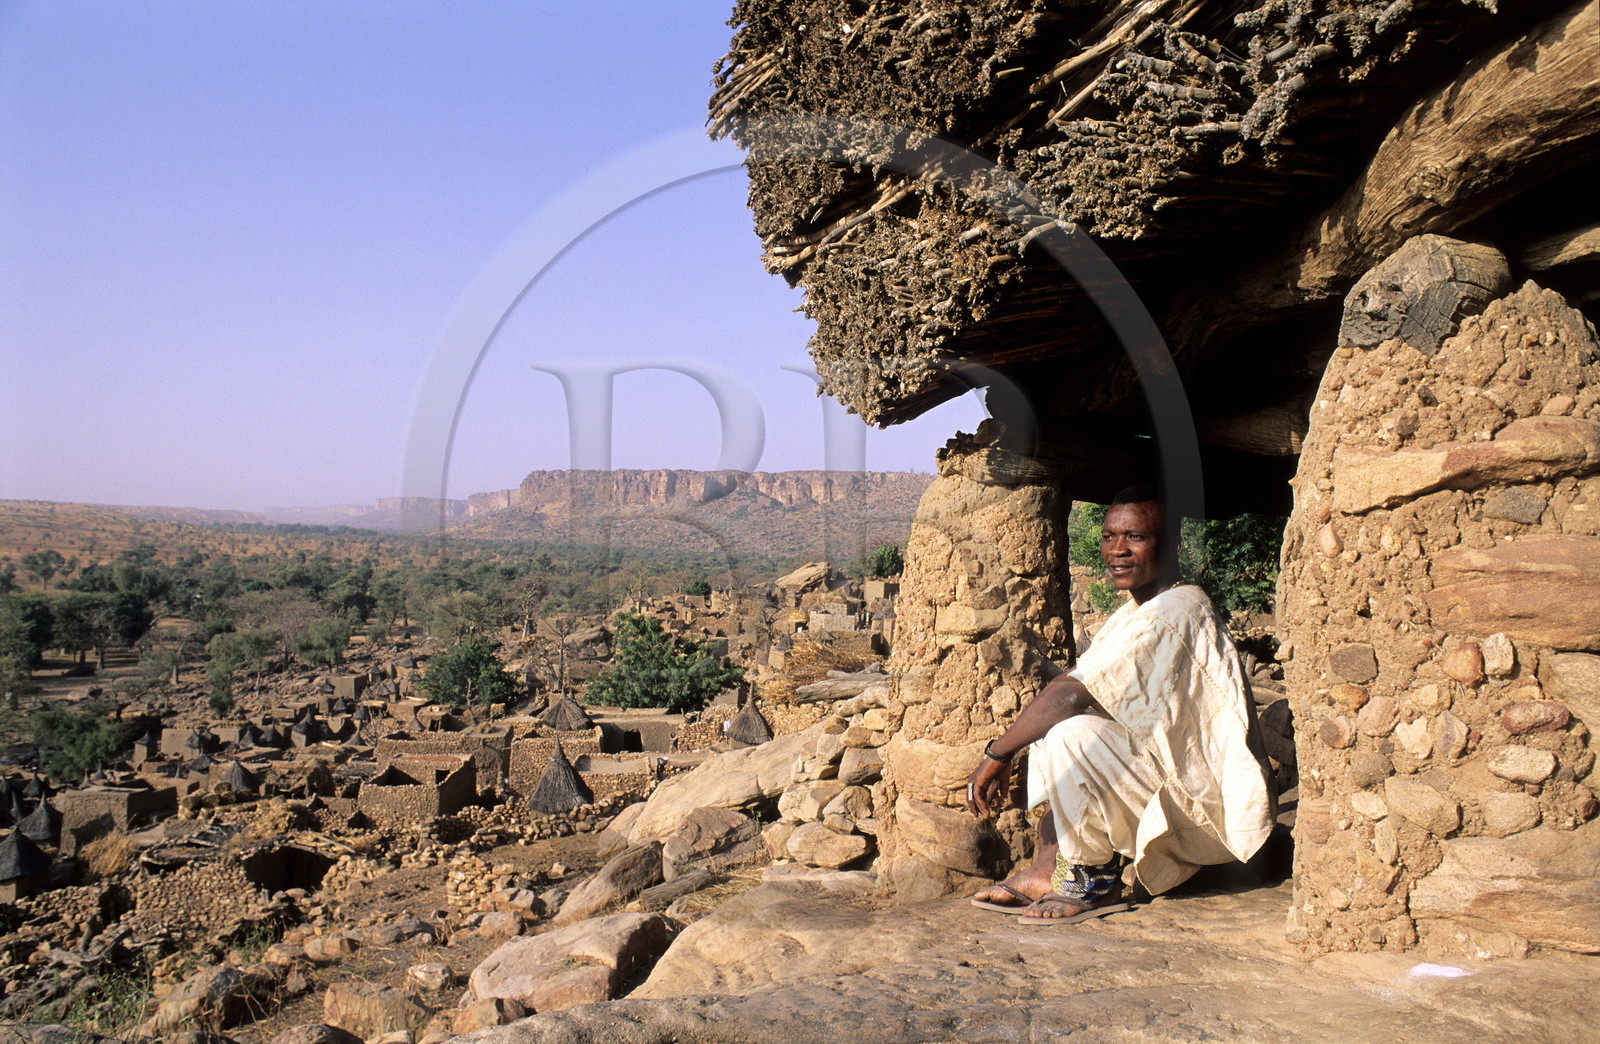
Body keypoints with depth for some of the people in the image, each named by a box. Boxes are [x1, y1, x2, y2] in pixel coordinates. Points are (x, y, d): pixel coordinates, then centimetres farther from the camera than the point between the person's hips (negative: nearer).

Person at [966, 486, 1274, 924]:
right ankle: (1049, 868, -1)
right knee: (1044, 723, 7)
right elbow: (1068, 698, 11)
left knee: (1071, 735, -28)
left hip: (1210, 806, -10)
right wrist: (1004, 755, -1)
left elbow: (1071, 694, -26)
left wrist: (997, 754, -16)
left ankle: (1096, 884, -8)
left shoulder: (1175, 610, -21)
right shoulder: (1139, 610, 11)